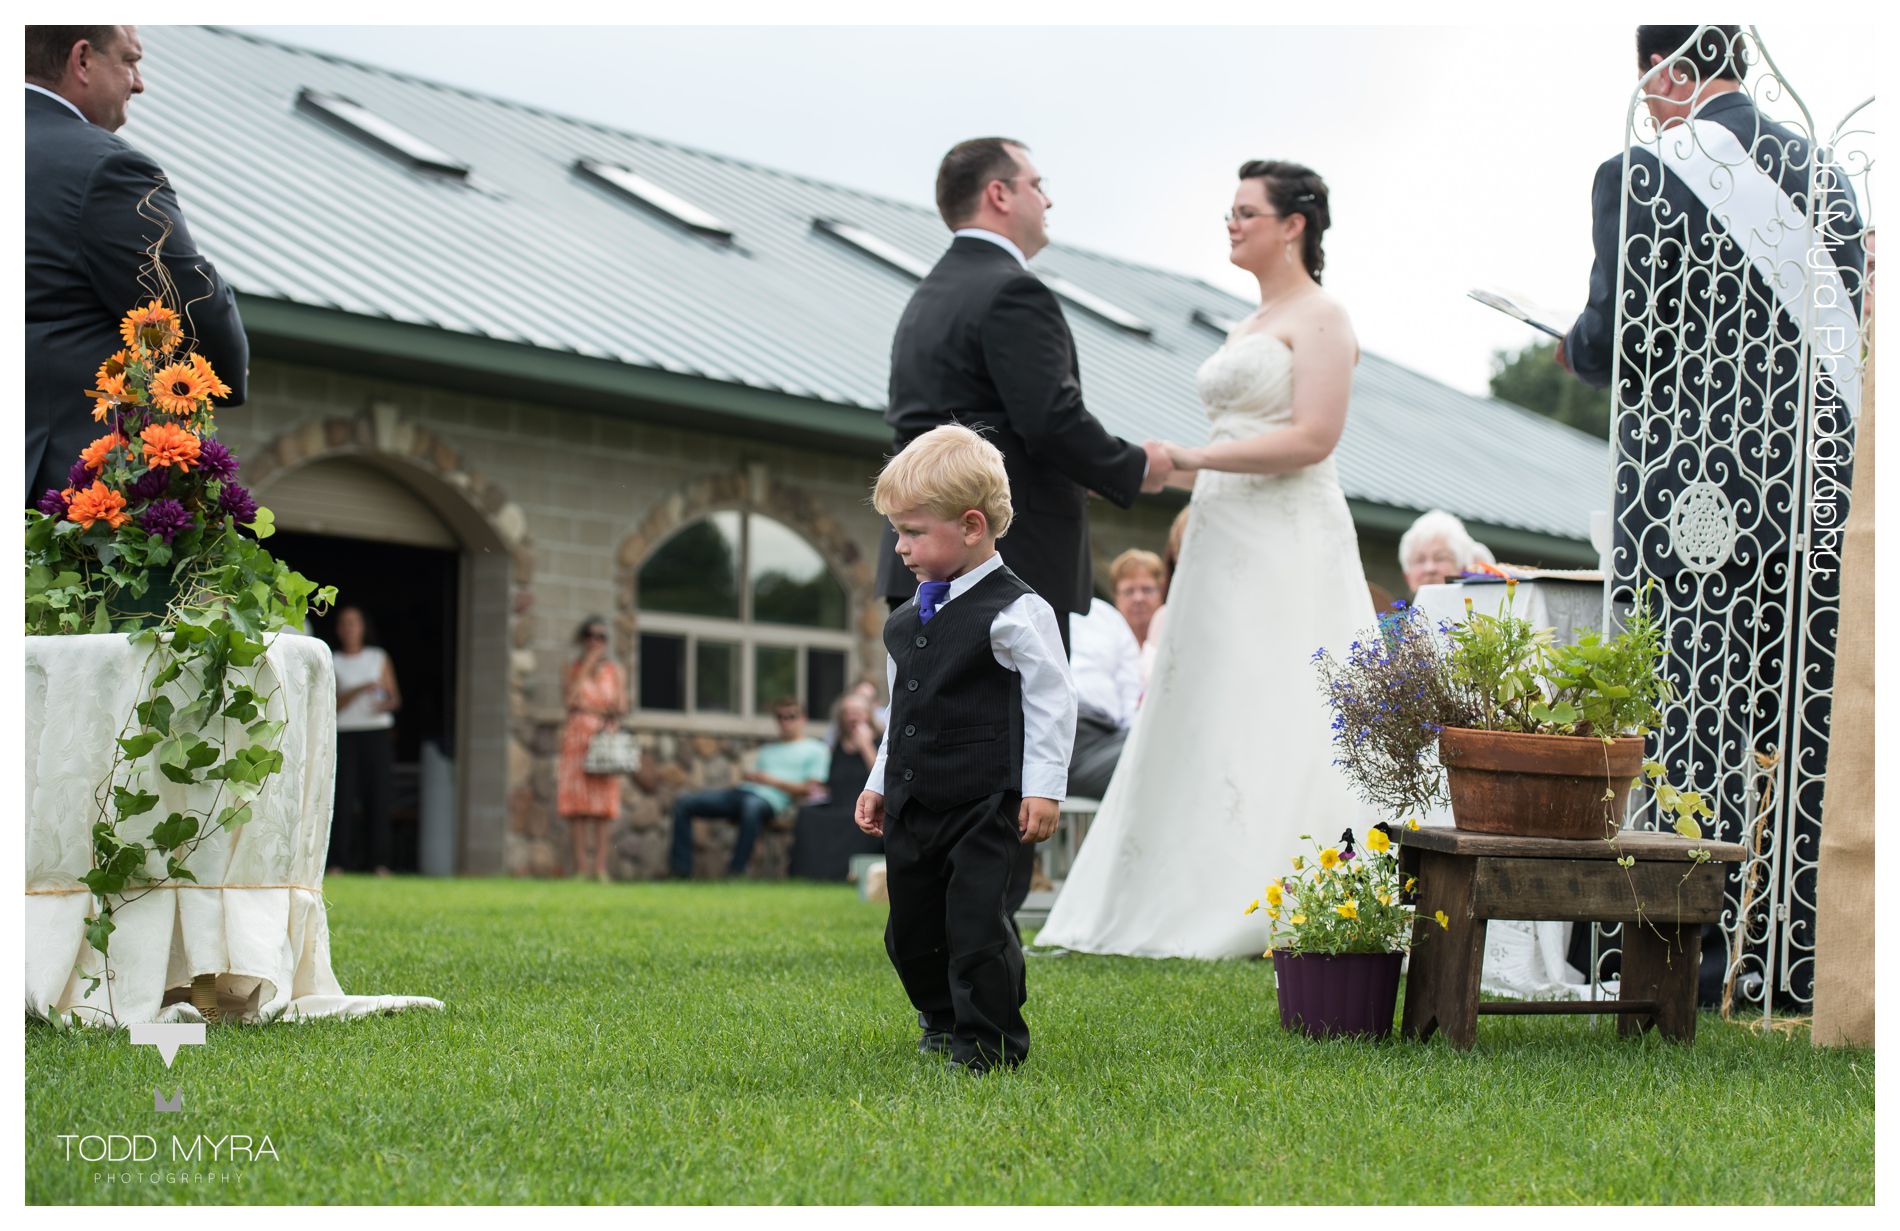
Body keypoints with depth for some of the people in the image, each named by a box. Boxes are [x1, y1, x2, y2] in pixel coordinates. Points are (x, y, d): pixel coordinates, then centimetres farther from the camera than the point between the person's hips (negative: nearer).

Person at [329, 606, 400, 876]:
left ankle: (379, 862, -4)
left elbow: (395, 697, 12)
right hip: (344, 734, -1)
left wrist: (387, 704, -11)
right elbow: (333, 704, -2)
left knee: (378, 796, -6)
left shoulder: (379, 659, 11)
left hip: (377, 732, 1)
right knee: (343, 796, -10)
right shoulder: (331, 663, 7)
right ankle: (338, 862, -10)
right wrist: (360, 690, -17)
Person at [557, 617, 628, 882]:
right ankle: (581, 867, -5)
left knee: (604, 804, -4)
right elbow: (569, 700, -8)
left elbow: (622, 706, 11)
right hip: (577, 737, -1)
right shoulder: (572, 669, 7)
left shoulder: (614, 670, 11)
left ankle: (601, 868, -5)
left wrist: (615, 712, -12)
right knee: (577, 802, -6)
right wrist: (586, 667, -8)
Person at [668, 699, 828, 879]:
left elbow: (809, 789, 1)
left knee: (752, 806, -46)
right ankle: (682, 872, -16)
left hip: (769, 799, -7)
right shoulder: (767, 750, 34)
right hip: (741, 791, 7)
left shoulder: (815, 749, 14)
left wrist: (771, 781, -4)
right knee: (683, 803, -10)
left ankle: (735, 872, -41)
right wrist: (746, 777, -1)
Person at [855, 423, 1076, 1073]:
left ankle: (989, 1043, 3)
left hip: (986, 803, -7)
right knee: (911, 928, 12)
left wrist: (1043, 787, -11)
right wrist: (879, 783, 22)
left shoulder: (1015, 612, -10)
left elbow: (1052, 701, -8)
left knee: (976, 921, -10)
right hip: (914, 802, 7)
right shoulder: (905, 622, 13)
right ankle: (943, 1018, 35)